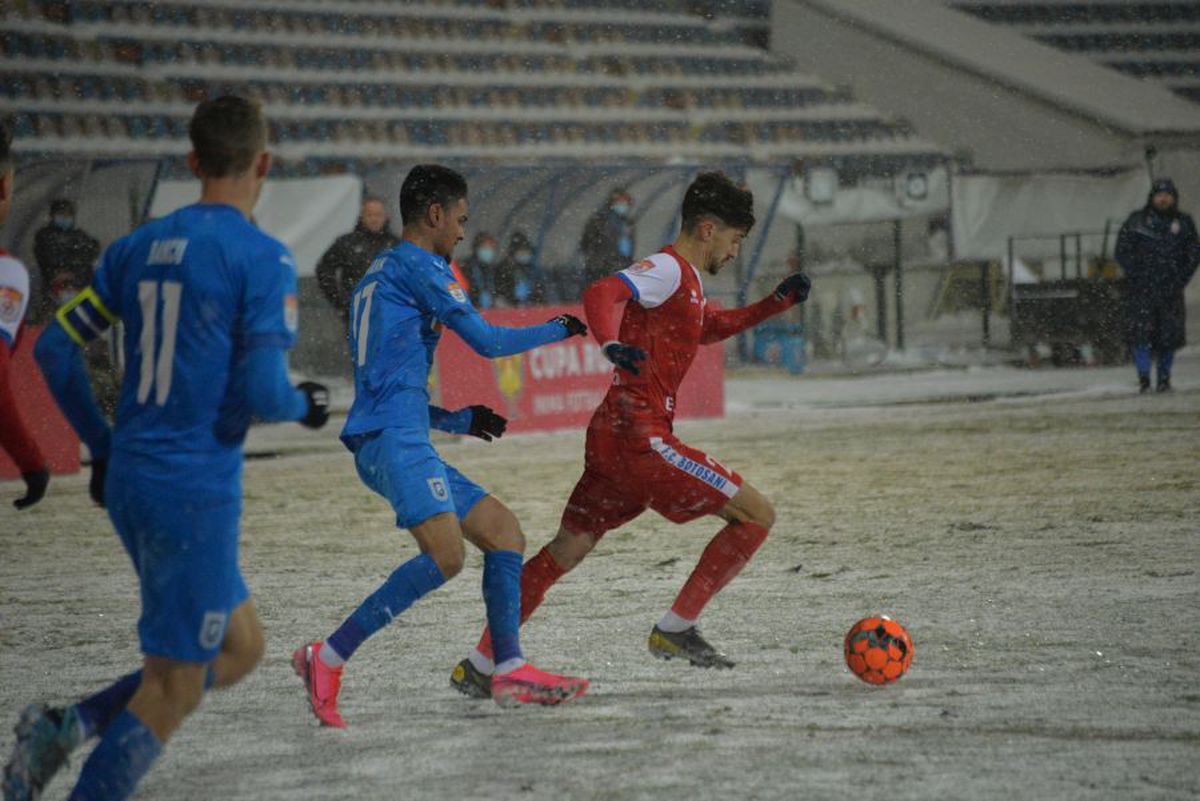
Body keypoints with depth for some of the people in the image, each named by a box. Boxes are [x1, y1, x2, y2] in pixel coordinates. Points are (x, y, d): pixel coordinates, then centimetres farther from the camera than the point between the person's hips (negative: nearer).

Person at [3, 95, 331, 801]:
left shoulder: (140, 247, 9)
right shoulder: (263, 258, -11)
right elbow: (262, 391, -18)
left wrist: (102, 448, 21)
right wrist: (305, 406, 5)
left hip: (130, 480, 8)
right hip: (196, 492, -8)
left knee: (240, 648, 19)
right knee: (173, 688, 1)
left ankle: (67, 727, 8)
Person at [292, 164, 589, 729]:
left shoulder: (380, 275, 27)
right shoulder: (417, 265, -2)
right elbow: (486, 342, -2)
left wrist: (460, 419, 28)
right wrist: (557, 330, 14)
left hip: (392, 439, 10)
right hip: (394, 435, -10)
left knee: (503, 530, 10)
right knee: (444, 556, -24)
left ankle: (508, 671, 5)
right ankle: (328, 659, -24)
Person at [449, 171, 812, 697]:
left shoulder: (683, 280, 22)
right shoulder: (668, 268, -9)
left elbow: (710, 328, 41)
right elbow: (601, 294, -25)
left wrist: (775, 303, 31)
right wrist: (612, 345, -45)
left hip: (610, 436, 10)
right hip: (642, 437, -10)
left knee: (566, 550, 13)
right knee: (757, 515, -5)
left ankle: (479, 667, 12)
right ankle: (675, 630, -1)